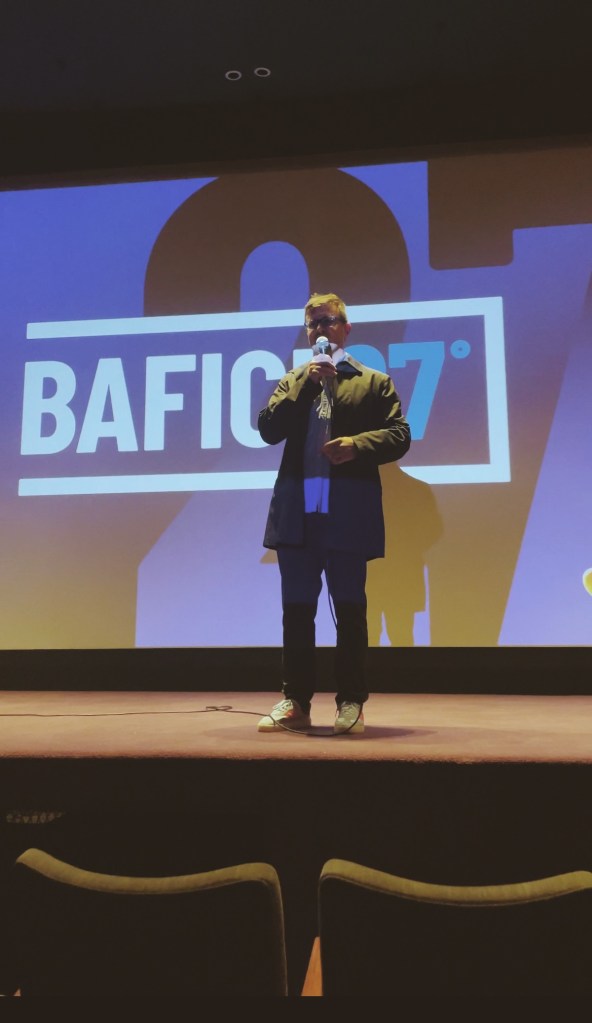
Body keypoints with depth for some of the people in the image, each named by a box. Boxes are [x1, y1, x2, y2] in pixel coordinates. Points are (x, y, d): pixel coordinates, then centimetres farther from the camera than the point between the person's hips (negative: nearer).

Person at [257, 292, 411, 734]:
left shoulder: (374, 382, 9)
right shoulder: (293, 381, 18)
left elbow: (399, 435, -1)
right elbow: (269, 429, 2)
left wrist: (357, 444, -18)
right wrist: (305, 383, -5)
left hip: (349, 512, -3)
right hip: (296, 511, 3)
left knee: (350, 609, 3)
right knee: (296, 609, 6)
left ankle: (351, 702, 12)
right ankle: (295, 702, 14)